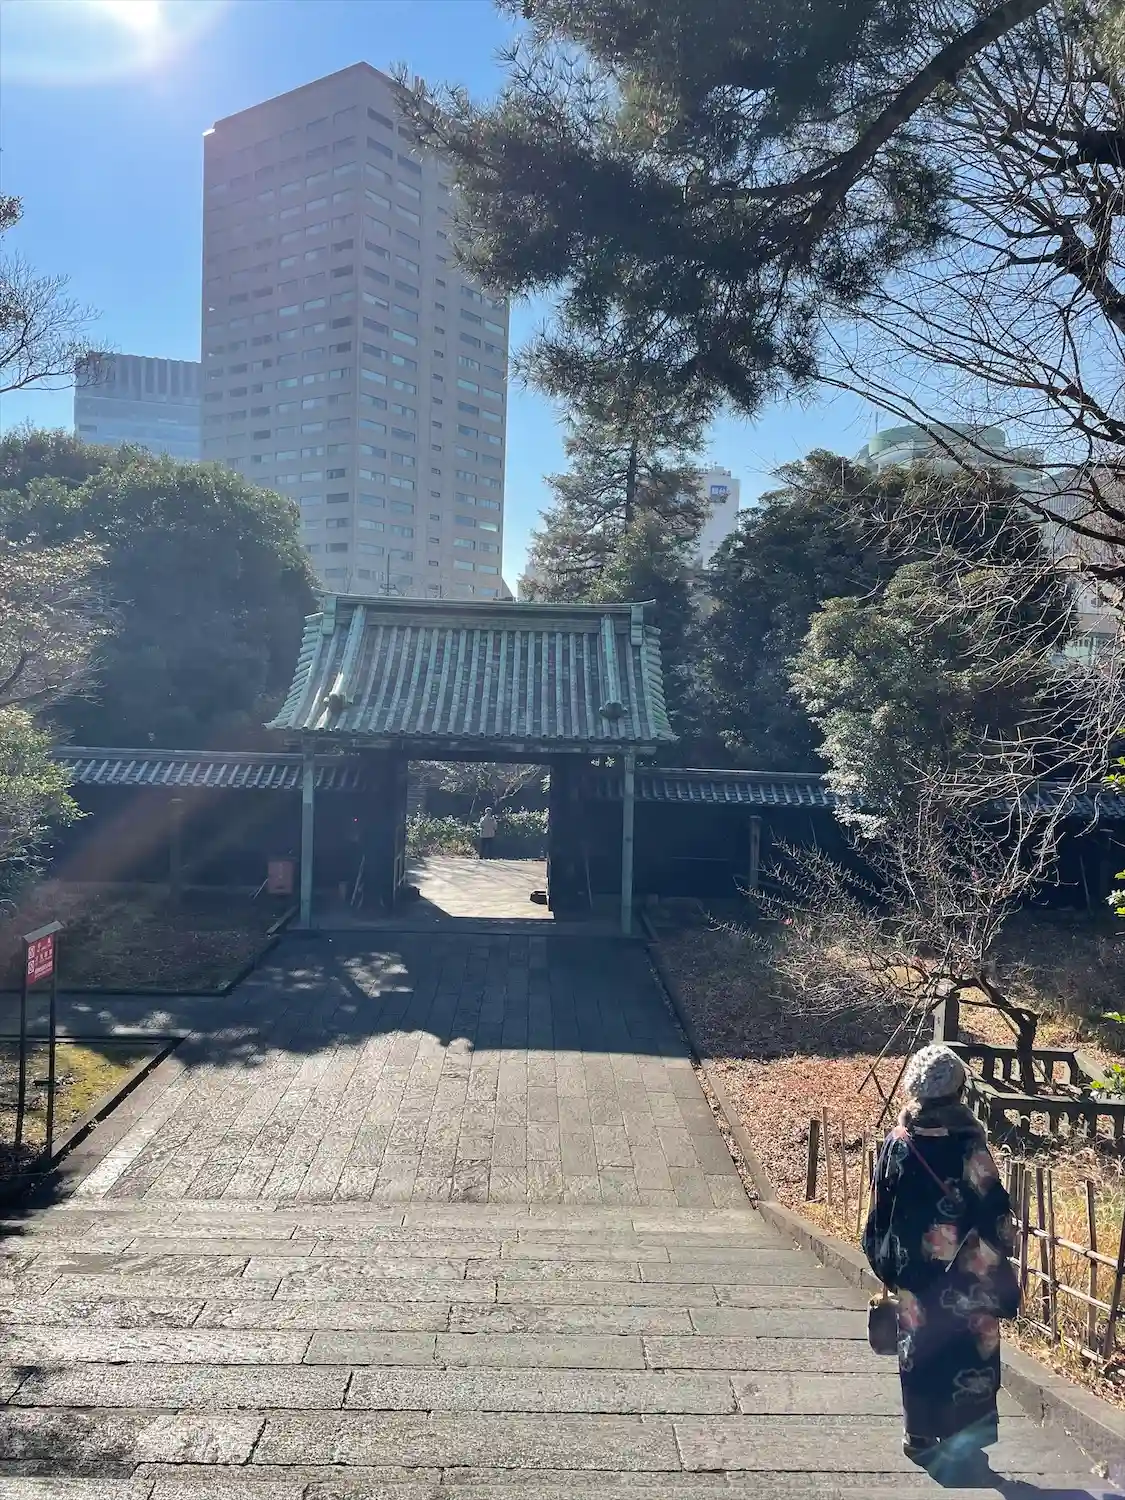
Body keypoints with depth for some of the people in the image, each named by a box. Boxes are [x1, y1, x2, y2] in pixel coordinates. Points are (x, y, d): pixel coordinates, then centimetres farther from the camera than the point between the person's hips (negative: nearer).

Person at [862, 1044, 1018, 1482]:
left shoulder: (897, 1144, -7)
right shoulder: (969, 1145, -18)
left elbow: (880, 1212, 2)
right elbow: (995, 1214, -13)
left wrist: (885, 1263, 15)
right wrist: (997, 1257, 3)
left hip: (914, 1273, 3)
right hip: (966, 1278, -3)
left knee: (918, 1350, 16)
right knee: (969, 1357, 11)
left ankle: (919, 1437, 27)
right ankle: (962, 1447, 18)